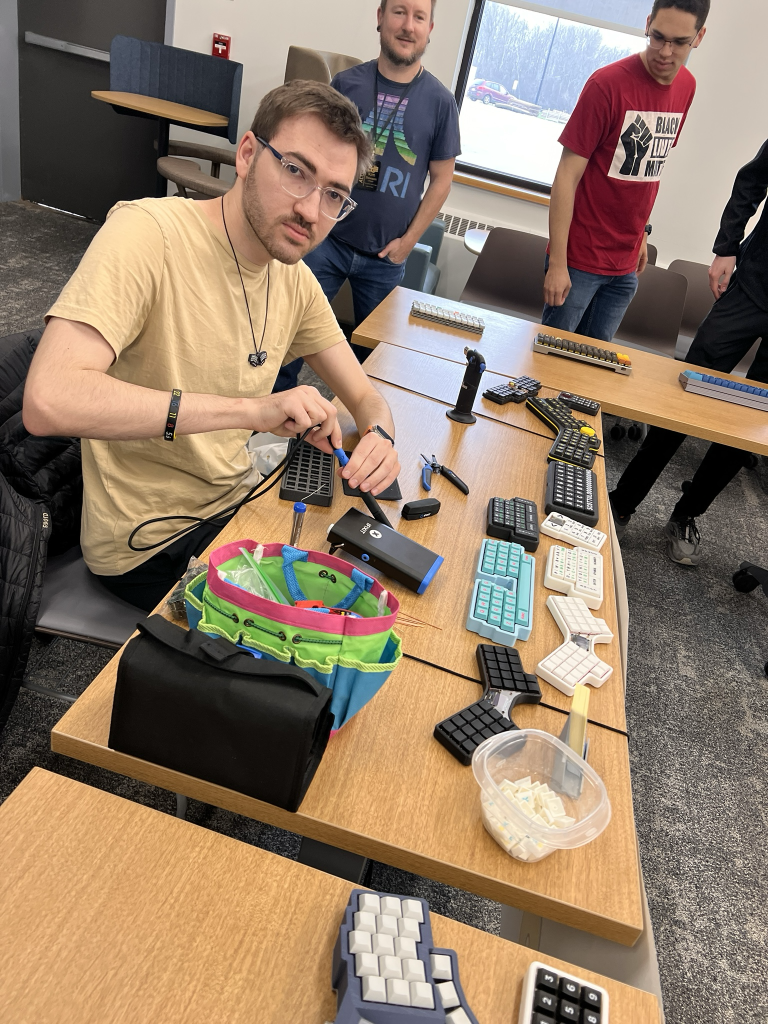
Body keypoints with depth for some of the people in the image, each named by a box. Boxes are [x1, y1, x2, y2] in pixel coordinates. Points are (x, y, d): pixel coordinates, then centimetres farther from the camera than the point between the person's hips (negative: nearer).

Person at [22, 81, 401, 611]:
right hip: (149, 544, -6)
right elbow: (47, 401, -34)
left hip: (236, 502, 7)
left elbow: (364, 395, 7)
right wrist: (252, 410, -39)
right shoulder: (148, 233, -22)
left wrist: (379, 435, -17)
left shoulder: (295, 279, 1)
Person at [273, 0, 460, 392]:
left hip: (386, 256, 0)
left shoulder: (439, 101, -1)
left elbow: (441, 179, 2)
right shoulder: (347, 82, 2)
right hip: (328, 238, 1)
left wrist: (408, 240, -5)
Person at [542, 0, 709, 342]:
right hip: (579, 258, -5)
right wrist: (557, 262, -18)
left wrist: (641, 231, 16)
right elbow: (567, 175, -14)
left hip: (626, 263, 6)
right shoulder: (608, 83, -12)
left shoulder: (686, 87, 6)